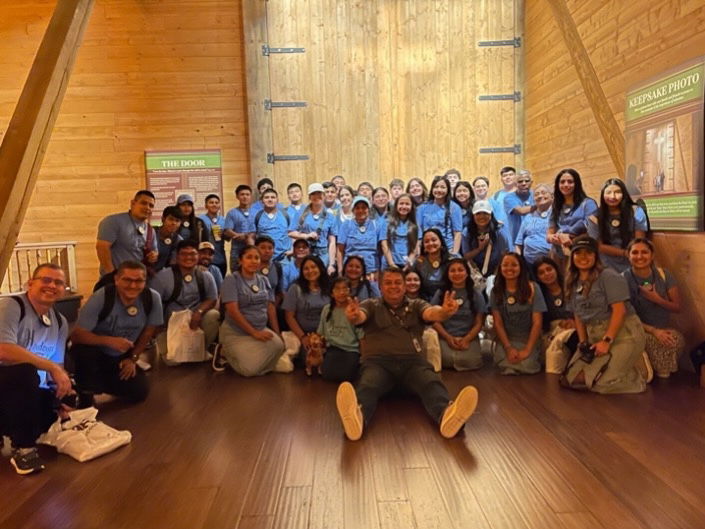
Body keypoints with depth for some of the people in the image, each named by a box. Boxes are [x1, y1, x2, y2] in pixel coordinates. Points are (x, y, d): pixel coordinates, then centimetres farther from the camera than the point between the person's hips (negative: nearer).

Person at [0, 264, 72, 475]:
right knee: (25, 370, -36)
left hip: (29, 391, 8)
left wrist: (63, 388, -12)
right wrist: (52, 367, -29)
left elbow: (57, 365, 6)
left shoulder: (60, 322, 7)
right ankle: (23, 447, -20)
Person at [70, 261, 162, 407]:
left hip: (121, 357, 4)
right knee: (85, 352, -36)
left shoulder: (152, 298, -18)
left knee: (140, 391, -9)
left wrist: (133, 358, -1)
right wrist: (110, 341, -40)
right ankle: (86, 396, -6)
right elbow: (76, 335, -27)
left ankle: (99, 383, 20)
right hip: (94, 351, -4)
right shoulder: (101, 297, -28)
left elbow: (149, 331, -2)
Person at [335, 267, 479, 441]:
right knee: (367, 387, -35)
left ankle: (447, 414, -61)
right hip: (378, 361, -1)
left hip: (412, 361, 2)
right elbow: (360, 316, -4)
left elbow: (432, 313, 0)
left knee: (432, 384, -31)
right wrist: (353, 316, -32)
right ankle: (357, 416, -65)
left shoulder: (416, 305, 22)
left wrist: (444, 312, -27)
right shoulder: (371, 305, 19)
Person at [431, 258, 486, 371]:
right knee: (447, 359, -31)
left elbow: (479, 323, 6)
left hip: (469, 338, 0)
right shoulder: (440, 293, 9)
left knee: (470, 361, -29)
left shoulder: (476, 295, 9)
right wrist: (448, 337, -10)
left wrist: (466, 339, -12)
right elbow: (435, 320, 6)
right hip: (446, 338, 0)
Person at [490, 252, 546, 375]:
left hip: (529, 338, -1)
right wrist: (508, 348, -14)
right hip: (506, 338, 1)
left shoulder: (532, 288, -8)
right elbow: (498, 323, -3)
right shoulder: (496, 291, -2)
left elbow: (537, 322, -10)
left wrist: (527, 350, -17)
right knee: (506, 366, -24)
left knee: (526, 366, -25)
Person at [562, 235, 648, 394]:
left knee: (598, 382, -19)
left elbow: (619, 310, -17)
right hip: (596, 338, 8)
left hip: (624, 335, -8)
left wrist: (607, 341, -20)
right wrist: (583, 342, 1)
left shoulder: (608, 277, -11)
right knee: (572, 379, -1)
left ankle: (639, 369, 6)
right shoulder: (573, 284, 11)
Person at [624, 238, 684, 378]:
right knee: (655, 341, -32)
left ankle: (664, 369, 1)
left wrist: (657, 299, -15)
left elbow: (677, 307, 4)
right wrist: (653, 330, -20)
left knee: (677, 339, -27)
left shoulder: (663, 275, 0)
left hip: (665, 329, 4)